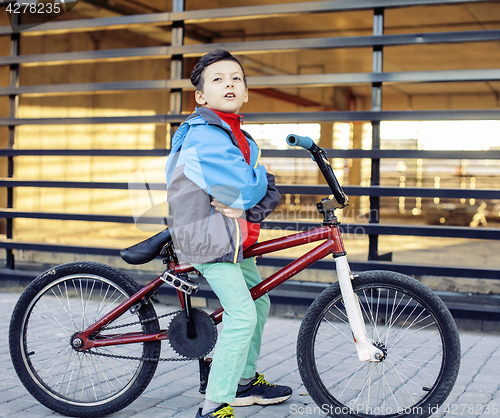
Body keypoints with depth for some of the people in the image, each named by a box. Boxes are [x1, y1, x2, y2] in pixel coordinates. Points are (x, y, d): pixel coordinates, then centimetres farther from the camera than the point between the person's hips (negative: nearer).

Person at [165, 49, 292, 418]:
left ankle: (245, 381, 38)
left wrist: (247, 207, -13)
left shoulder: (241, 138, 12)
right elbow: (243, 189, -24)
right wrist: (258, 175, -2)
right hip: (206, 235, -10)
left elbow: (269, 192, 7)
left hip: (234, 235, 10)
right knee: (242, 314, -17)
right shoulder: (203, 134, -18)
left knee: (258, 304, 20)